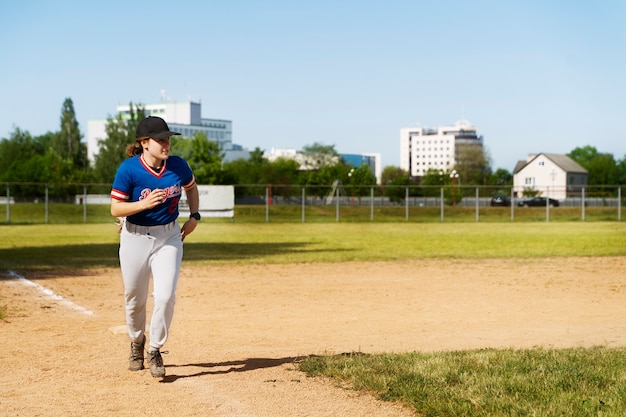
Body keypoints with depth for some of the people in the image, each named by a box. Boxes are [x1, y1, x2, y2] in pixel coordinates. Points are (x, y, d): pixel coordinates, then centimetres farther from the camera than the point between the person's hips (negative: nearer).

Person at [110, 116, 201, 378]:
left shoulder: (178, 166, -9)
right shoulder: (128, 169, -18)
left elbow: (191, 187, 13)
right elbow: (115, 209, -15)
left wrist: (194, 216, 2)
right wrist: (144, 203, -29)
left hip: (169, 237, 1)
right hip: (135, 237, -1)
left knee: (165, 295, -13)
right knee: (135, 297, 12)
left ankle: (155, 350, 6)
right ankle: (137, 342, 40)